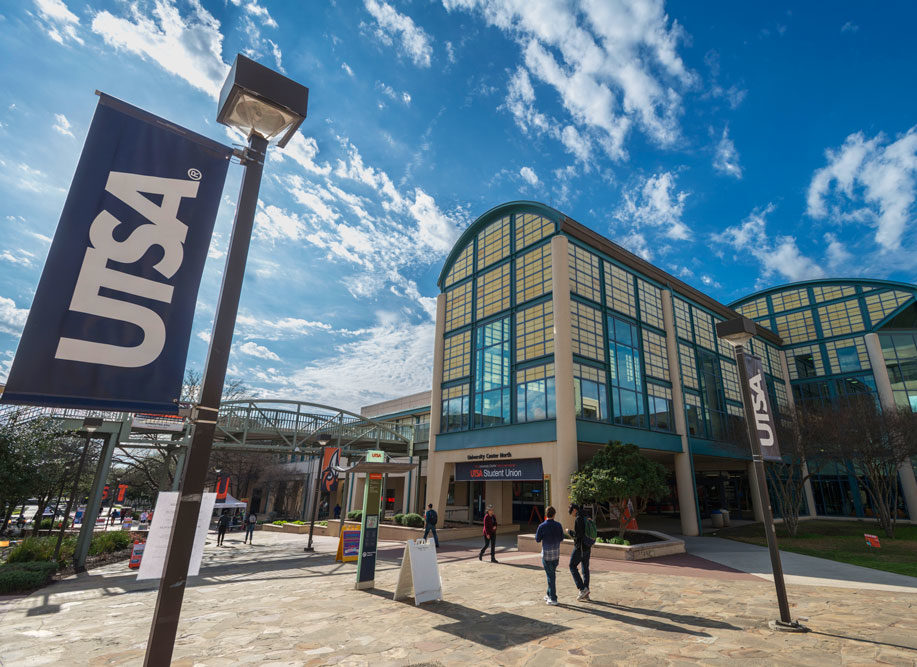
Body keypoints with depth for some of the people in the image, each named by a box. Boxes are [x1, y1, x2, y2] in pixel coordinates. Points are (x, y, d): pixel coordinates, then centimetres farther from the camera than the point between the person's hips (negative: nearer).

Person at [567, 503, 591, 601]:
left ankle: (582, 589, -4)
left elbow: (577, 534, -23)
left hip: (579, 547, -9)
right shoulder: (586, 518, 10)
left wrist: (569, 532, -6)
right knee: (585, 568, 12)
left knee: (572, 566, 3)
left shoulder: (578, 519, -18)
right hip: (587, 547, 9)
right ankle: (586, 594, 16)